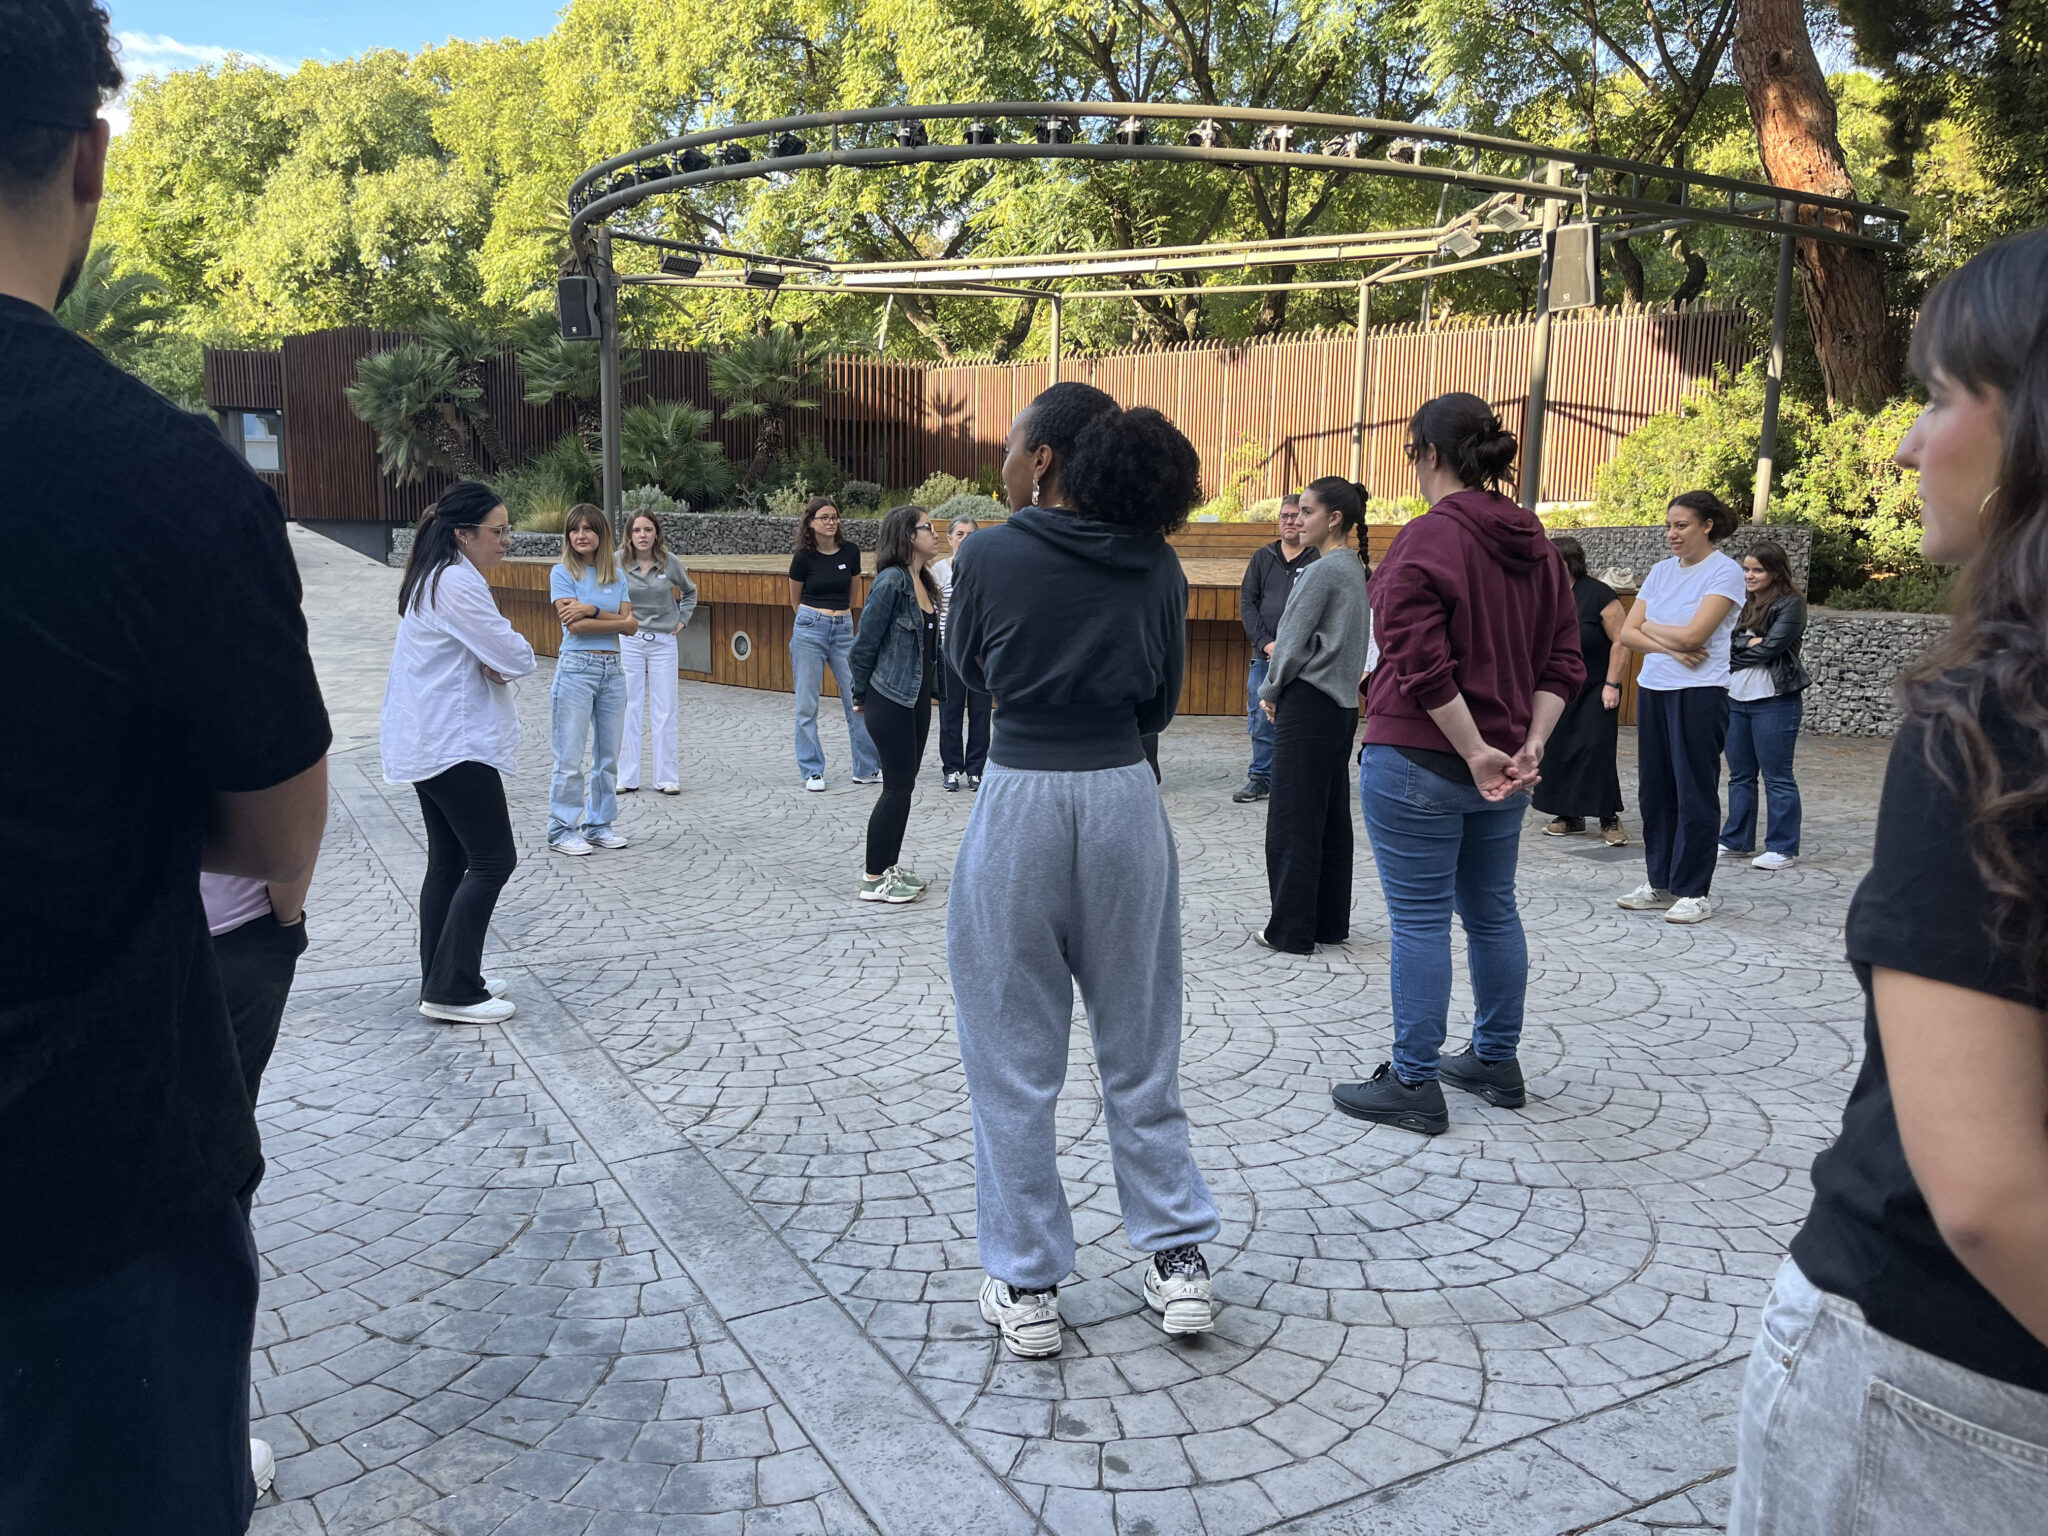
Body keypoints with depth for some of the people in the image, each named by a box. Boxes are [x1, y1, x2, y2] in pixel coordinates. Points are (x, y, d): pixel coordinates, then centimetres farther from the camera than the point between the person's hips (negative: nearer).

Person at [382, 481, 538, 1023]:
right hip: (456, 745, -11)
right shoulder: (458, 582, -18)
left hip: (427, 745, 11)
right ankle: (452, 991, -5)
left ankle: (441, 981, 20)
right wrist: (506, 657, 3)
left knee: (449, 861, 14)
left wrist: (494, 663, -4)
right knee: (493, 860, -7)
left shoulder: (434, 578, 16)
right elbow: (517, 658, -19)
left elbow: (484, 653, 18)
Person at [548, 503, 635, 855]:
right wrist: (616, 621, -8)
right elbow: (574, 624, -13)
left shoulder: (617, 577, 10)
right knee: (570, 757, -4)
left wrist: (593, 610, -12)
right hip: (576, 668, -5)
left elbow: (631, 624, -1)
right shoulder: (562, 573, -3)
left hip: (612, 669, 5)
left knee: (608, 755, 10)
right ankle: (562, 830, 4)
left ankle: (599, 824, 21)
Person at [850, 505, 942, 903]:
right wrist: (861, 696, -3)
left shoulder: (925, 582, 10)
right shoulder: (892, 580, -16)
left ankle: (891, 866, 24)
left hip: (917, 698, 8)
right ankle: (873, 879, 4)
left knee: (903, 783, 13)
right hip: (889, 699, -8)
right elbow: (865, 644, -12)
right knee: (898, 784, -5)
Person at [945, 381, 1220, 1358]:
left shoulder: (990, 557, -8)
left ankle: (1026, 1288, 17)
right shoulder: (1156, 565, 1)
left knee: (1013, 1057, 8)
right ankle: (1179, 1261, 23)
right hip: (1125, 796, 3)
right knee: (1140, 1046, 16)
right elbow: (1159, 703, 9)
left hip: (1020, 800, -3)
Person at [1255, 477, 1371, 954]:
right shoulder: (1355, 568, 14)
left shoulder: (1325, 569, -14)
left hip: (1308, 704, -9)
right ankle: (1330, 922, 18)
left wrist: (1270, 691, 1)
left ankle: (1291, 930, 1)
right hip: (1341, 704, 9)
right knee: (1331, 817, 12)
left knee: (1293, 819, -3)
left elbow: (1294, 638, -13)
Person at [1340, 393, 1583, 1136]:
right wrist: (1531, 742, 0)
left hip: (1421, 760, -8)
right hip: (1505, 762, 8)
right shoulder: (1536, 546, 10)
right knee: (1492, 910, 17)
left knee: (1420, 920, 0)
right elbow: (1561, 662, 8)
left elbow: (1423, 667, -23)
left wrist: (1474, 752, -17)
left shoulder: (1426, 539, -15)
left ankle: (1413, 1085, 9)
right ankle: (1496, 1061, 31)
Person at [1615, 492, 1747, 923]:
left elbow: (1692, 635, -17)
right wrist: (1670, 647, -11)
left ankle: (1695, 892, 6)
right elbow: (1627, 633, 4)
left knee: (1695, 794, -1)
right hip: (1652, 689, 7)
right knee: (1654, 790, 9)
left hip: (1699, 694, -7)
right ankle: (1660, 883, 19)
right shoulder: (1661, 571, 12)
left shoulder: (1725, 572, -6)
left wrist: (1650, 626, -1)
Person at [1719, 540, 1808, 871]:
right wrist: (1750, 642, -14)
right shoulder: (1740, 602, 14)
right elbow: (1723, 639, 2)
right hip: (1735, 699, 7)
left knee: (1777, 777, -2)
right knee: (1740, 775, 13)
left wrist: (1734, 654, -3)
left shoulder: (1790, 604, -5)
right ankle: (1737, 841, 21)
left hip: (1774, 702, -7)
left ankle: (1783, 848, 4)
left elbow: (1771, 647, -15)